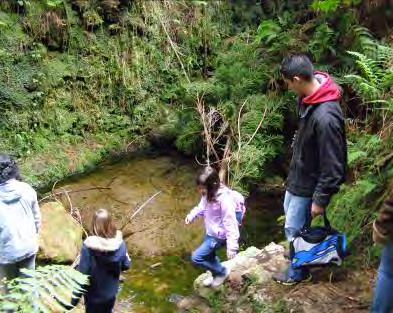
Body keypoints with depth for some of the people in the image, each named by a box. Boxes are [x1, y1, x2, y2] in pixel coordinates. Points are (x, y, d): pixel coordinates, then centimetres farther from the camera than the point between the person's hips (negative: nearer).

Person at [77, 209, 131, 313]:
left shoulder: (88, 246, -28)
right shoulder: (120, 243, -18)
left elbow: (82, 273, -25)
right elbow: (126, 265, -6)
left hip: (93, 295, -3)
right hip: (110, 293, 3)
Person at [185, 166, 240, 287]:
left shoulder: (224, 199, -33)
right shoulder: (208, 193, -9)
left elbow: (230, 223, -29)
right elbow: (202, 206, 11)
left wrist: (232, 246, -28)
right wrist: (192, 215, -6)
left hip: (219, 236, -8)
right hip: (211, 232, 8)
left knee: (196, 258, -5)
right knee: (209, 255, 26)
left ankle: (222, 271, 15)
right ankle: (216, 274, 53)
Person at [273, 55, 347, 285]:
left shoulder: (326, 117, -36)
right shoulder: (310, 98, -8)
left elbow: (333, 166, -28)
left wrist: (320, 199, -20)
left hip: (309, 184, -9)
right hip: (298, 174, 9)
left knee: (294, 228, 8)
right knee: (290, 211, 28)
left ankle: (298, 273, 32)